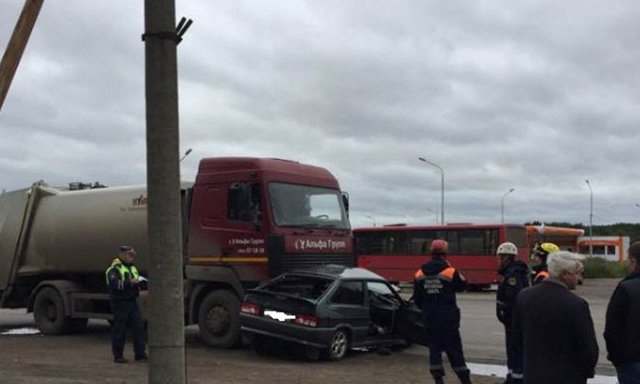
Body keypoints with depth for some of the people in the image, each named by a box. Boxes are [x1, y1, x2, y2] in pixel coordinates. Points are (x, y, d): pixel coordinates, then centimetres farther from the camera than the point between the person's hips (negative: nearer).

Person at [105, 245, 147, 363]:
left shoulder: (132, 268, 20)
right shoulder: (114, 269, -7)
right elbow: (114, 284, -22)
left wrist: (139, 281, 10)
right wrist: (130, 282, -28)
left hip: (132, 301, 7)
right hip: (120, 302, -7)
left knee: (138, 327, 1)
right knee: (119, 330, -1)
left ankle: (140, 353, 6)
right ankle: (118, 355, 8)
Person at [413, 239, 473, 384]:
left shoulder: (420, 274, 1)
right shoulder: (450, 271, -12)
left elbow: (417, 298, 6)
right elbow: (462, 285, 6)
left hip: (429, 316, 3)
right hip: (448, 316, -3)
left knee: (434, 347, 10)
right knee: (454, 348, 4)